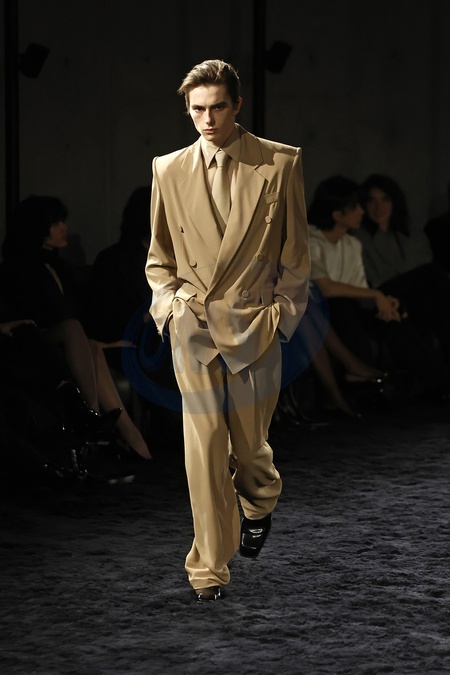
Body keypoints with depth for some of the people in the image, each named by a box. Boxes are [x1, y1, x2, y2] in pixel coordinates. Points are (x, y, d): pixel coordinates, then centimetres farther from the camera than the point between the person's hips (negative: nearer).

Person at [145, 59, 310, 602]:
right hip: (192, 329, 1)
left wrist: (285, 314, 0)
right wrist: (169, 307, -1)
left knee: (249, 443, 10)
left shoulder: (280, 164, -1)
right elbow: (159, 258, 14)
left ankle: (260, 507, 46)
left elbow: (295, 253, 4)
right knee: (203, 448, -4)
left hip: (255, 327, -1)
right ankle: (209, 572, 3)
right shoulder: (169, 171, 5)